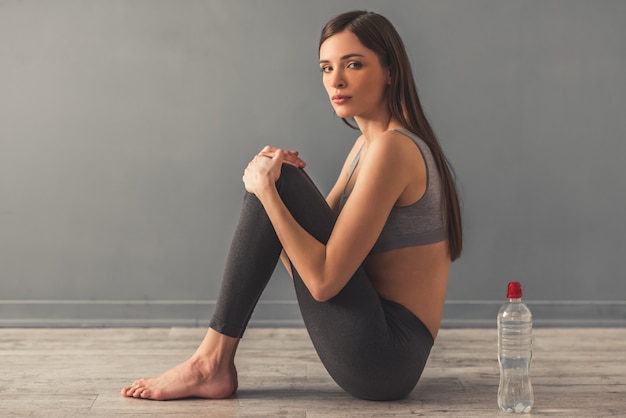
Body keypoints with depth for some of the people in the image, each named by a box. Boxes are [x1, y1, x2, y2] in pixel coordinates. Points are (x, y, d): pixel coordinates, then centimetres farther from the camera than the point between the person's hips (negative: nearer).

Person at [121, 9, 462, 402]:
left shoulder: (390, 148, -17)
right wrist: (272, 179, -4)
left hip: (381, 359, -10)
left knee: (278, 183, -14)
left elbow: (324, 280, -22)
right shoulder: (369, 144, 13)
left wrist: (268, 188, -16)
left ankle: (213, 362, -6)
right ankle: (215, 361, 11)